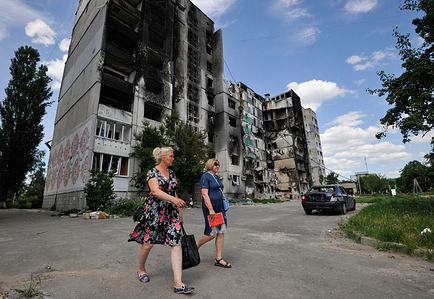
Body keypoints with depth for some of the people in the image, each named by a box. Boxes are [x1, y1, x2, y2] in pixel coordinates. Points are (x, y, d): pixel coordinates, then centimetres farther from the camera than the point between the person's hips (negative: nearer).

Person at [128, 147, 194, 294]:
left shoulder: (171, 173, 13)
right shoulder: (152, 172, -6)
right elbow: (155, 191, -23)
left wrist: (179, 212, 16)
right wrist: (174, 199, -37)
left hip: (171, 212, 6)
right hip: (154, 210, -5)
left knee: (177, 244, -4)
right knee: (148, 243, 7)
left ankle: (178, 284, 0)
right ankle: (141, 269, 39)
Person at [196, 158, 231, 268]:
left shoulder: (216, 177, 16)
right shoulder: (205, 176, -10)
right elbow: (204, 194, -18)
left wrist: (224, 206, 20)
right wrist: (211, 209, -23)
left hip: (220, 208, 8)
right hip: (210, 207, -8)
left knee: (221, 232, 4)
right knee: (212, 233, -3)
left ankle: (218, 259, 13)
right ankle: (196, 247, 22)